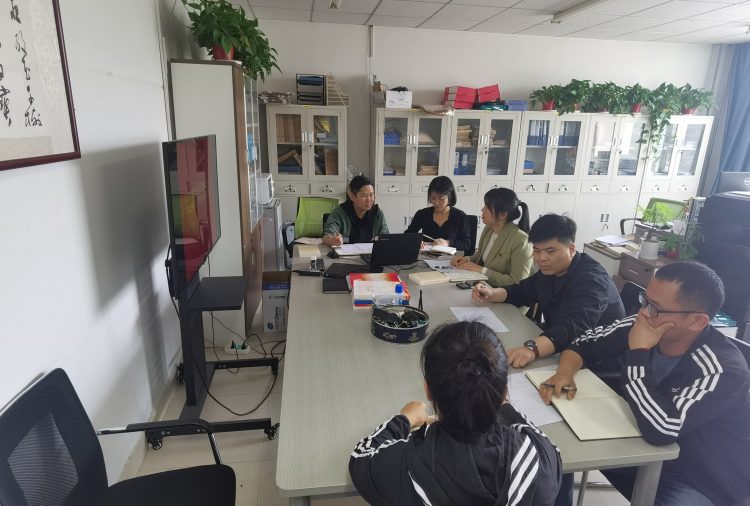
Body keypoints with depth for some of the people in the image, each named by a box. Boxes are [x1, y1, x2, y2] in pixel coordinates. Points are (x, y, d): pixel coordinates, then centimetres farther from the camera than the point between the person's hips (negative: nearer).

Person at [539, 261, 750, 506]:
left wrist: (638, 351, -35)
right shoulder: (641, 326, -14)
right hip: (645, 447, 5)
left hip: (703, 482, -5)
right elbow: (584, 343, -3)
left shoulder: (721, 370, -30)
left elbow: (660, 429, -41)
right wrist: (566, 371, -25)